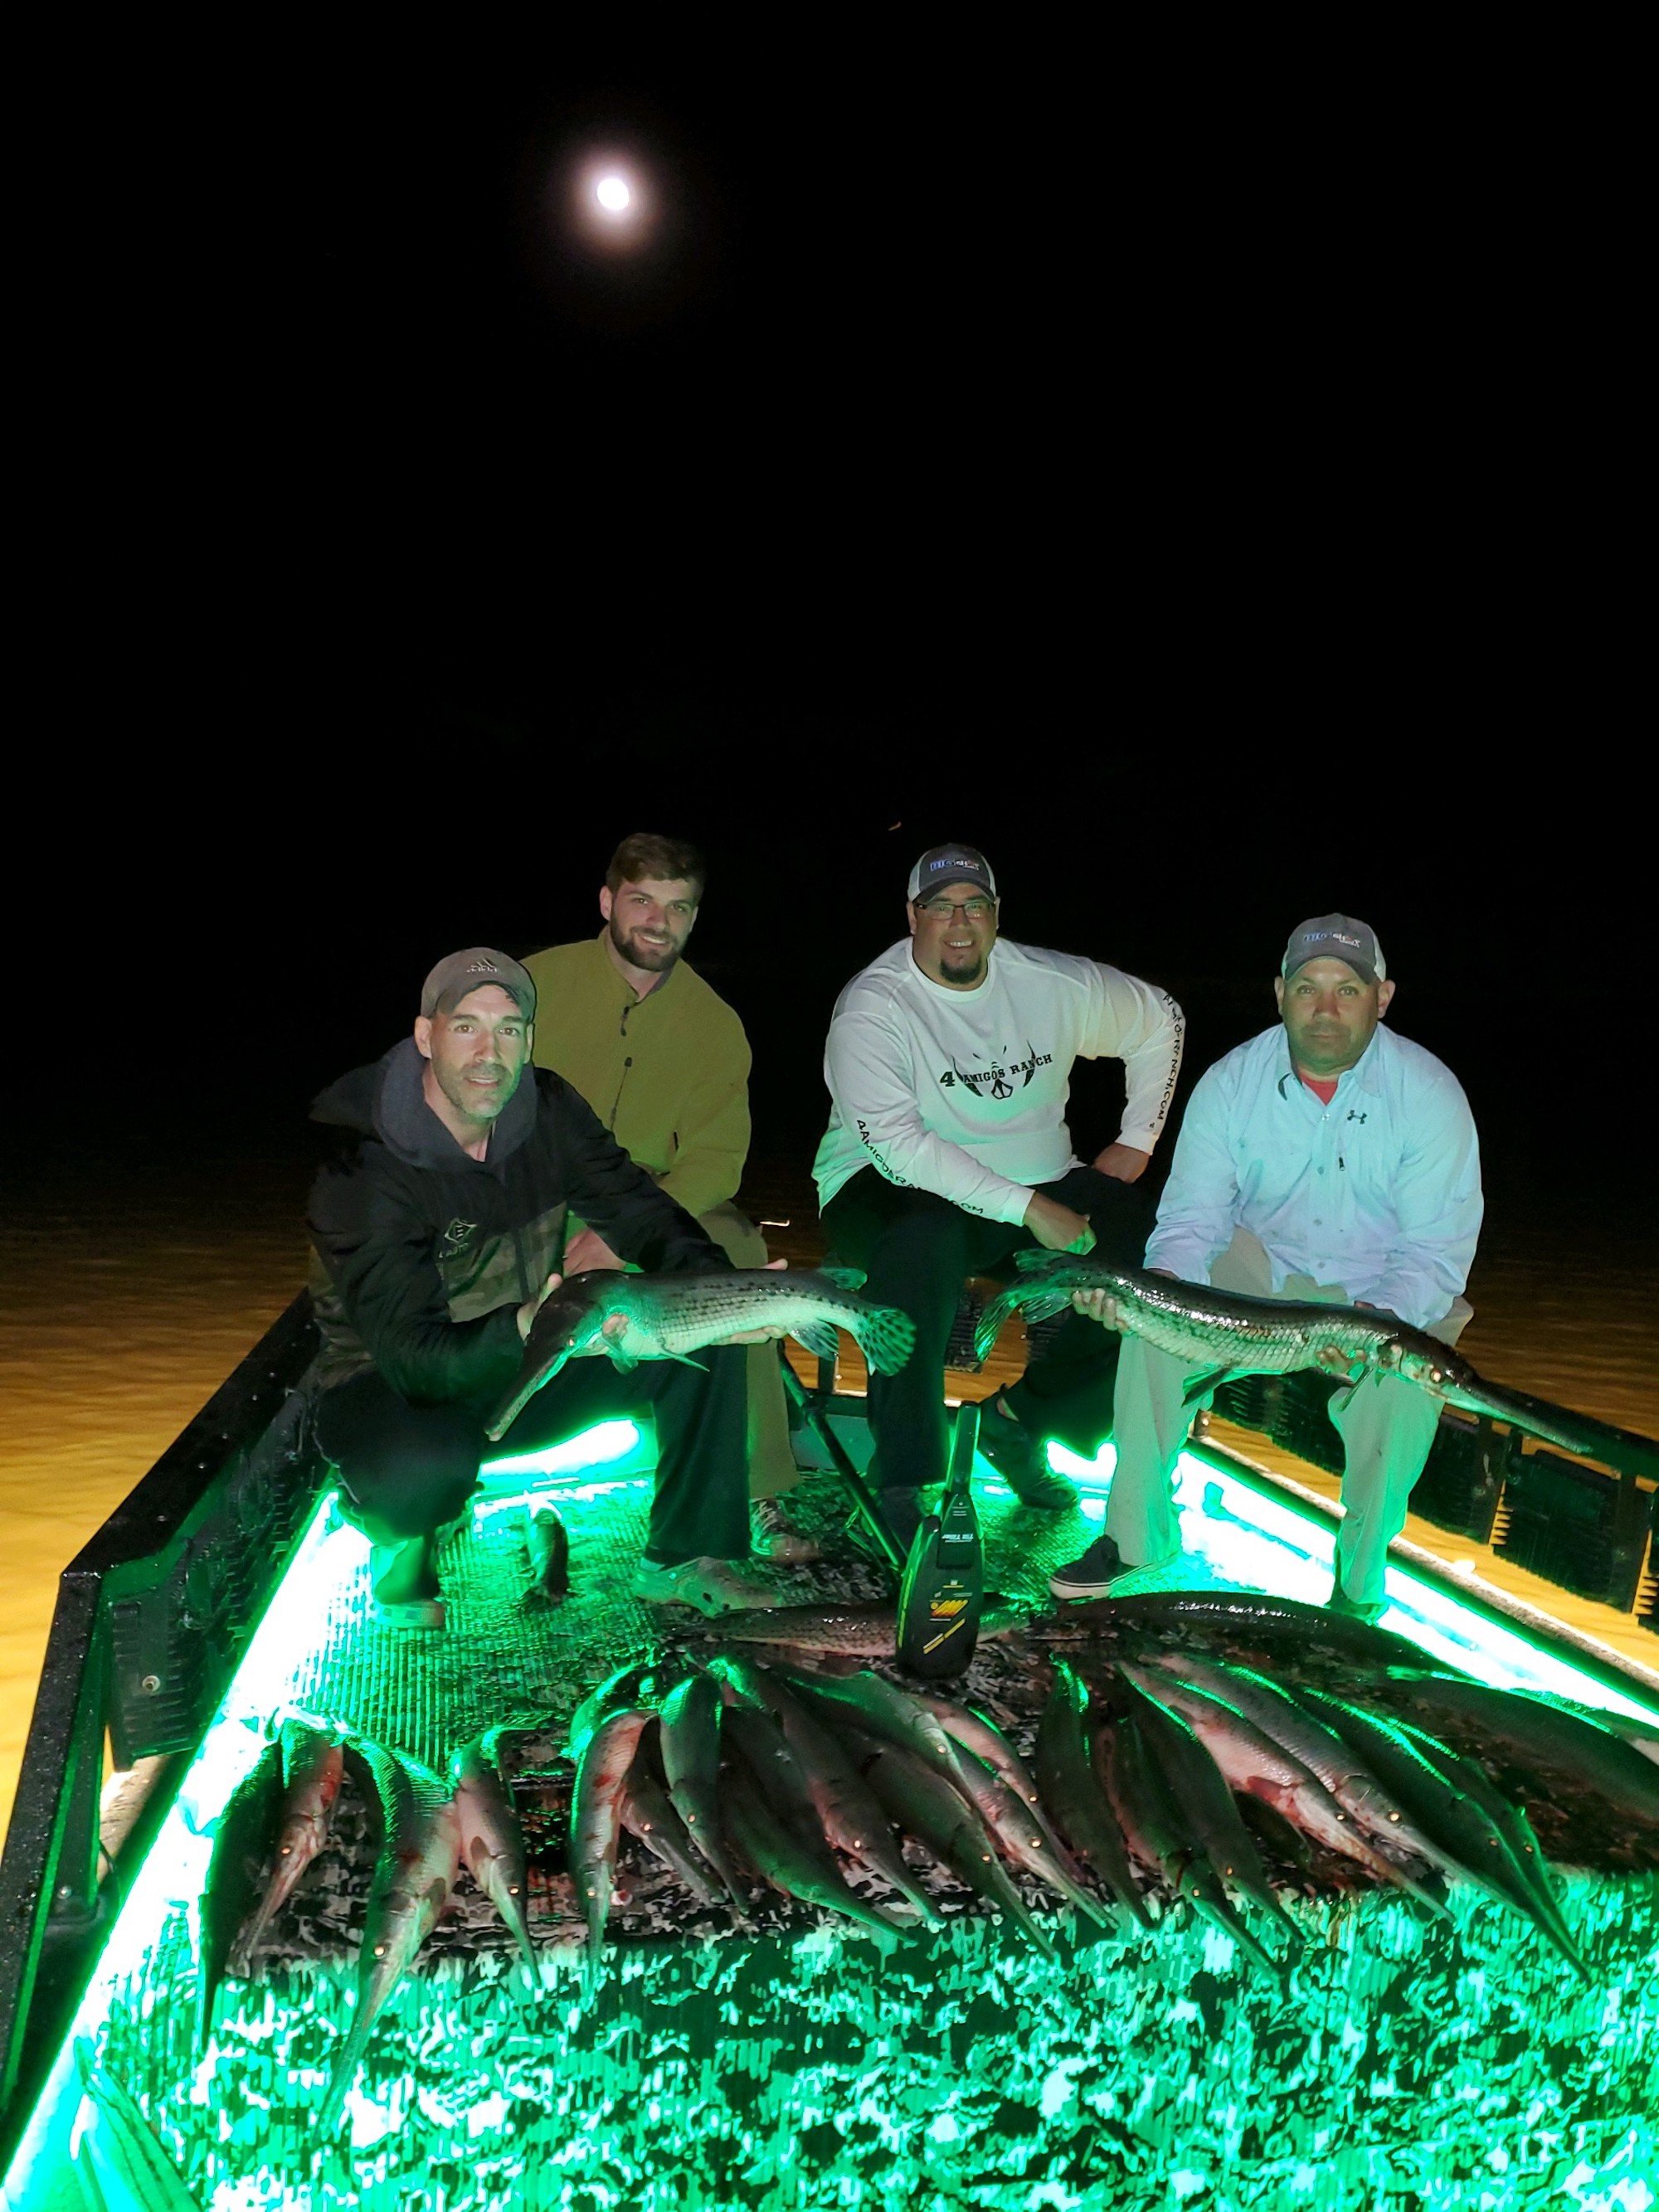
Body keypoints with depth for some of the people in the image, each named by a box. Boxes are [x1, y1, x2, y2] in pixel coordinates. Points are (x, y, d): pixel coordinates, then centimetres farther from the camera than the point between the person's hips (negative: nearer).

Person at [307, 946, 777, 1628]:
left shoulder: (547, 1110, -9)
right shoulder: (363, 1174, -26)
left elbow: (637, 1209, -3)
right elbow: (412, 1357, -31)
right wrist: (524, 1331, -51)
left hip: (528, 1366, 6)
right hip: (394, 1390, -6)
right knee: (425, 1465, -41)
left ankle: (682, 1559, 1)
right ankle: (395, 1531, -2)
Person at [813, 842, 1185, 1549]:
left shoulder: (1054, 984, 1)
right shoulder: (873, 1007, -14)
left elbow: (1159, 1020, 19)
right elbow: (899, 1145, -25)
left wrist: (1137, 1140, 11)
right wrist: (1027, 1209, -28)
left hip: (1041, 1186, 5)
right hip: (892, 1189, -5)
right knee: (926, 1240, -40)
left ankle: (1021, 1418, 4)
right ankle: (901, 1479, -27)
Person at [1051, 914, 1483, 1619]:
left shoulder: (1429, 1094, -18)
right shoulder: (1231, 1082, -12)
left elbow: (1436, 1251, -20)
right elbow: (1193, 1217, -14)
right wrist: (1160, 1285, -36)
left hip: (1382, 1291, -2)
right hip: (1260, 1266, 2)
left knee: (1407, 1377, -32)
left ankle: (1358, 1581, -9)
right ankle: (1135, 1533, -8)